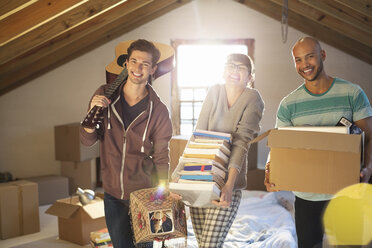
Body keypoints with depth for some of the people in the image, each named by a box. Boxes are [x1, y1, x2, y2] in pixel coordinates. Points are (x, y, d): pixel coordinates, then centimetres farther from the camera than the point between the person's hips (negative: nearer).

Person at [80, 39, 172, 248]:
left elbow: (161, 158, -6)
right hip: (113, 194, 2)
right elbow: (87, 141, -1)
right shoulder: (105, 95, -5)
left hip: (144, 193, -2)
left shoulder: (158, 111, -12)